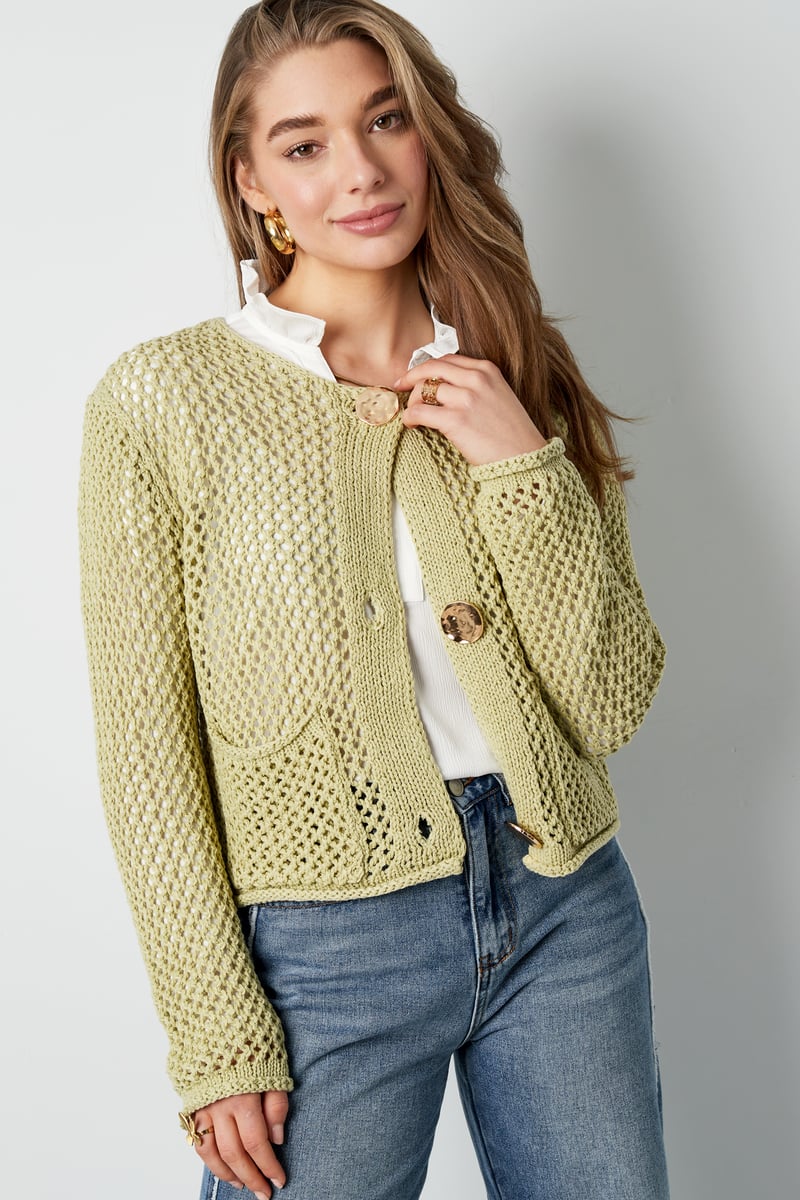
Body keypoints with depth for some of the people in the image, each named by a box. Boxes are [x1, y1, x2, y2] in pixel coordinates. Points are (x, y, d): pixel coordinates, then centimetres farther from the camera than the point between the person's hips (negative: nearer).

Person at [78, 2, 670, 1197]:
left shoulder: (515, 382, 3)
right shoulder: (162, 401, -8)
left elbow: (612, 704, -2)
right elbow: (149, 754, -7)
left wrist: (523, 466, -13)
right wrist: (219, 1039, -8)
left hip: (567, 910, 4)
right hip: (324, 949, -3)